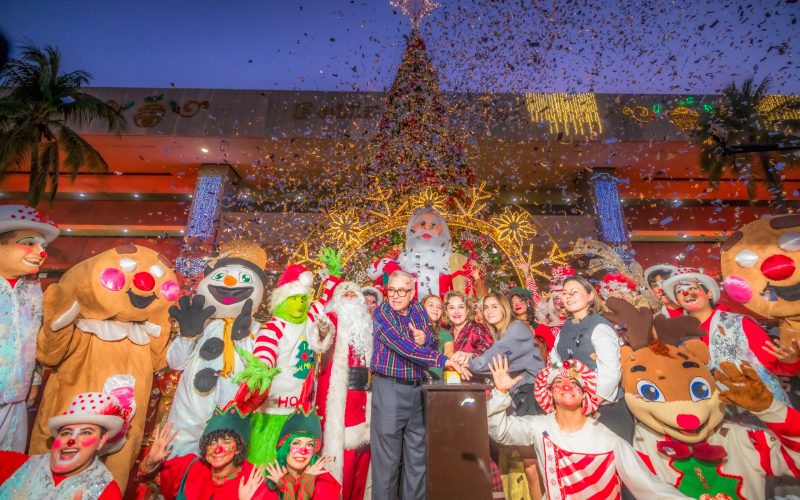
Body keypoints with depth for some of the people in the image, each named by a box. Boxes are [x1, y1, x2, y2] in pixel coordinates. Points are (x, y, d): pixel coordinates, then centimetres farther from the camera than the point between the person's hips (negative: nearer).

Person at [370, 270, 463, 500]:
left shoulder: (418, 310, 6)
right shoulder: (382, 311, -9)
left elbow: (433, 345, 12)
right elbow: (401, 345, -21)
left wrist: (425, 339, -12)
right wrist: (441, 360, -26)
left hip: (417, 389, 5)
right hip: (389, 388, -5)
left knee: (418, 456, 13)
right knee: (388, 456, 3)